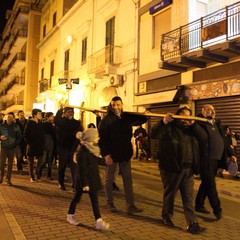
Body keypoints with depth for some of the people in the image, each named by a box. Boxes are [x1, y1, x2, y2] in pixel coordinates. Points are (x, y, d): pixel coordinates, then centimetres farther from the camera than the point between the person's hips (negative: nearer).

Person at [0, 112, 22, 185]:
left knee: (10, 164, 4)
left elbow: (19, 137, 6)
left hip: (12, 147, 0)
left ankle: (9, 179, 13)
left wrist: (15, 144, -7)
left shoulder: (16, 127, 1)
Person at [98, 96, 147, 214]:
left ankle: (130, 206, 12)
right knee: (109, 179, 9)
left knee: (128, 179, 5)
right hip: (111, 154, -4)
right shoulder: (106, 120, -8)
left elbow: (140, 120, 18)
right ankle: (110, 203, 24)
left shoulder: (127, 117, 5)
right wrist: (106, 154, -20)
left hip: (125, 153, 4)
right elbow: (102, 138, -13)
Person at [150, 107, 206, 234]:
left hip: (188, 169, 5)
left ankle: (192, 224, 8)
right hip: (172, 168, -5)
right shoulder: (169, 127, -4)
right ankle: (166, 216, 32)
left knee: (188, 197, 5)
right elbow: (153, 134, -18)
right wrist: (163, 122, -32)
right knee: (170, 193, 11)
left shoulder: (189, 129, 16)